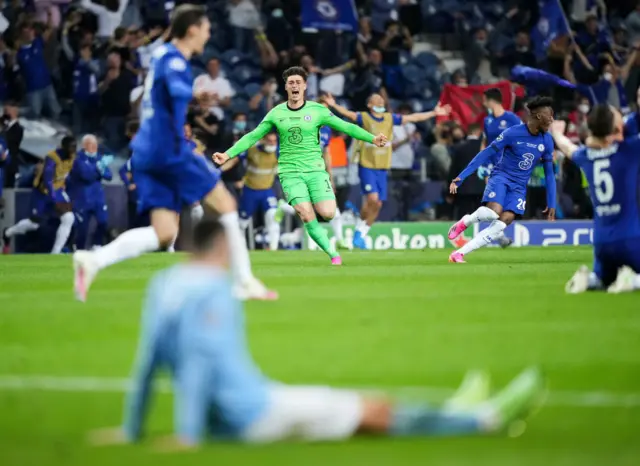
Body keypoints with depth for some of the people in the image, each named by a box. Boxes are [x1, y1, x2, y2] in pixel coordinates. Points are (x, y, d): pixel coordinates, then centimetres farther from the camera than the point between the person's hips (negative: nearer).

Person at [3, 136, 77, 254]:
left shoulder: (72, 157, -8)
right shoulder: (52, 158, -30)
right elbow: (47, 180, -37)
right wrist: (55, 201, -43)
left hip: (58, 190, 5)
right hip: (43, 191, -5)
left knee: (68, 218, -17)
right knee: (34, 223, 9)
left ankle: (55, 253, -10)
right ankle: (8, 233, 40)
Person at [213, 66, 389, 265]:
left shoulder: (317, 110, 0)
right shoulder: (276, 114, 4)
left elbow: (346, 127, -1)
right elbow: (252, 137, 10)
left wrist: (372, 138, -13)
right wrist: (228, 154, 2)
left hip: (315, 169, 0)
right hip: (290, 172, 0)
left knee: (327, 214, -17)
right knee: (308, 217, -18)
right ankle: (333, 253, -3)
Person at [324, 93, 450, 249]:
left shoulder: (390, 118, 10)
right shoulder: (364, 117, -4)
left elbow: (413, 118, 15)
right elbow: (348, 114, -20)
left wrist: (434, 113, 16)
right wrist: (334, 105, -39)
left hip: (382, 169, 5)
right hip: (367, 167, -5)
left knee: (378, 205, 3)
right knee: (372, 198, -19)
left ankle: (361, 235, 19)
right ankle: (359, 229, 2)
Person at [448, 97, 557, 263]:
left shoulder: (546, 141, 2)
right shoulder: (513, 133, -13)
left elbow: (549, 173, 12)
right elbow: (486, 154, -10)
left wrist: (551, 204, 8)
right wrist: (460, 177, -14)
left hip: (519, 187, 4)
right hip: (501, 177, -4)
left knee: (502, 223, -18)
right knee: (494, 212, -33)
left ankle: (459, 253, -16)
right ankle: (465, 222, 0)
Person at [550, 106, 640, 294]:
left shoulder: (585, 155, 6)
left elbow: (568, 148, 29)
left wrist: (556, 134, 51)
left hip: (601, 241, 6)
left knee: (603, 280, 28)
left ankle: (586, 279, -3)